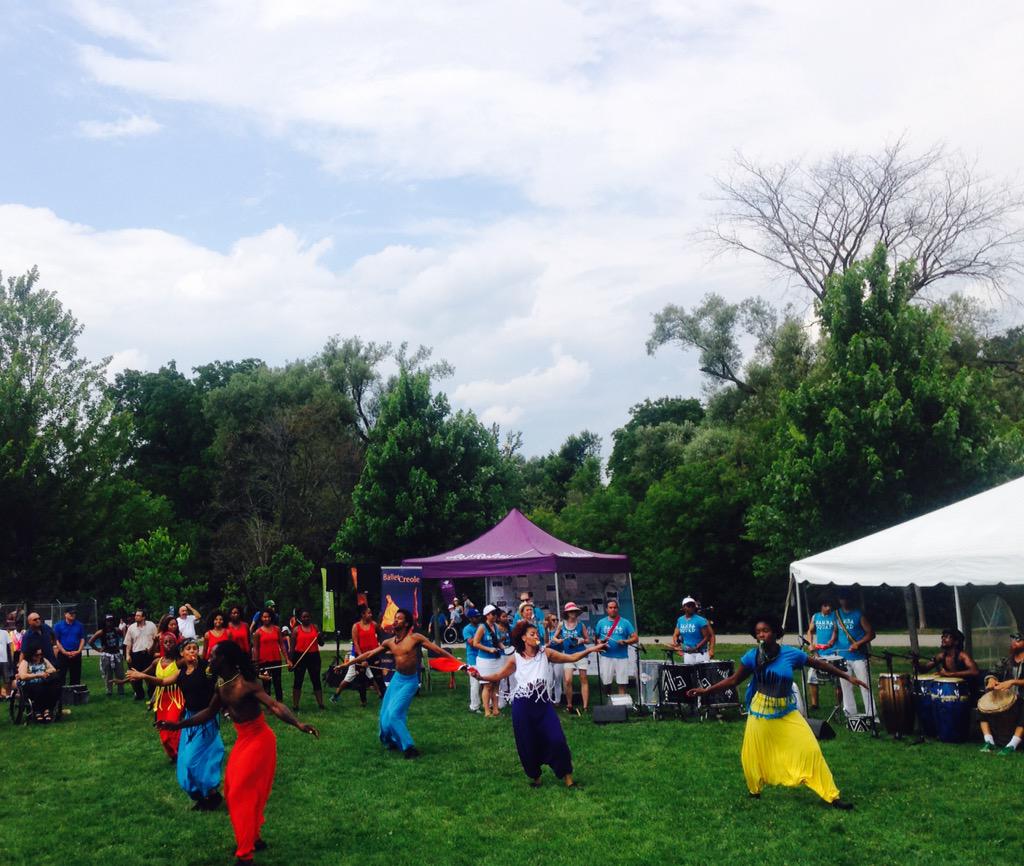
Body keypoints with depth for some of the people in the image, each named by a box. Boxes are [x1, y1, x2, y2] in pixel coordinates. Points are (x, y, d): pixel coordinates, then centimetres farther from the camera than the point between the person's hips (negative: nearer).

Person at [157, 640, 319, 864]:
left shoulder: (246, 684, -26)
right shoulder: (221, 685, 0)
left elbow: (275, 706, -35)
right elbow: (210, 713, 16)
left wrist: (298, 724, -51)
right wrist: (177, 725, 17)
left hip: (259, 741, -9)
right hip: (243, 740, 9)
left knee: (241, 794, -6)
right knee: (232, 791, 16)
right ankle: (254, 839, 33)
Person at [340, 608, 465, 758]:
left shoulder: (415, 638, -14)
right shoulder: (389, 642, 1)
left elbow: (438, 650, -15)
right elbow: (369, 654, 11)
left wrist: (459, 663, -21)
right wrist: (348, 663, 12)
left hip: (410, 681, -6)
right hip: (396, 679, 6)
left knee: (394, 715, -16)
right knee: (385, 714, 10)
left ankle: (409, 747, -7)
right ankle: (393, 741, 33)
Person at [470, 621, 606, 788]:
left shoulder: (545, 652, 1)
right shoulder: (515, 658, 1)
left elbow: (571, 658, -1)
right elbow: (498, 675, 8)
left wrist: (590, 649, -13)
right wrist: (480, 676, -7)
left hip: (543, 703, 0)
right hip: (522, 705, 0)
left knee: (556, 739, -7)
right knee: (527, 743, 7)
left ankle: (567, 776, 8)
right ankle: (535, 776, 30)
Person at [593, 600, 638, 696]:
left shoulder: (625, 622, 5)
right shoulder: (601, 622, 10)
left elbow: (635, 638, 3)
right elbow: (595, 638, 13)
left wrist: (625, 642, -14)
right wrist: (600, 642, -9)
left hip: (621, 657, -1)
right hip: (606, 657, 1)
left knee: (622, 683, -3)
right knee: (606, 682, 2)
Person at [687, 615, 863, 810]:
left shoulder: (791, 654, -12)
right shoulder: (752, 656, -12)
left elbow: (820, 664, 1)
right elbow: (733, 680, -3)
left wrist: (847, 676, 4)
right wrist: (705, 690, -7)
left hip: (787, 713, 0)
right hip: (760, 713, 0)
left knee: (810, 749, -5)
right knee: (752, 756, 6)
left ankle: (832, 796, 8)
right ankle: (754, 792, 35)